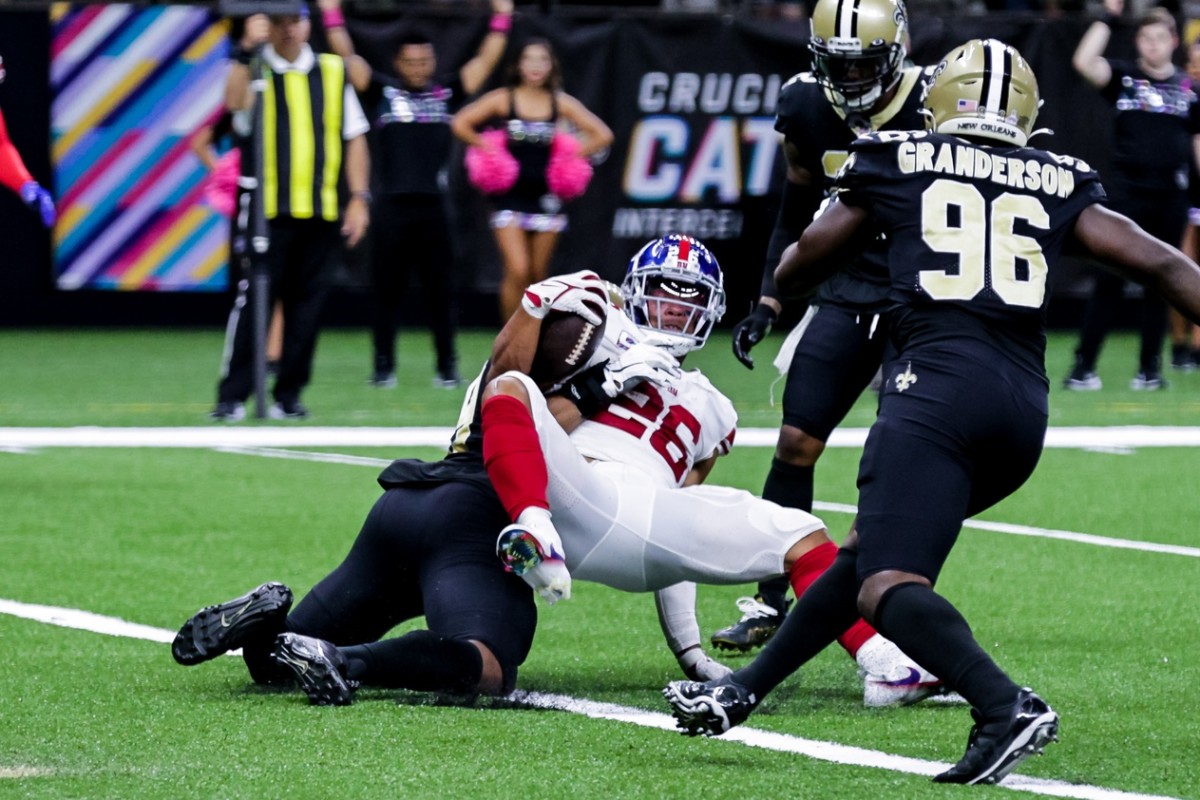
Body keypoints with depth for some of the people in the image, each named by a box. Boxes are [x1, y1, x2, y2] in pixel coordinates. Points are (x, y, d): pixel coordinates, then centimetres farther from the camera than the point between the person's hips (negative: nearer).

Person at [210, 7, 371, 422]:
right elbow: (235, 102, -20)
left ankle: (289, 395, 11)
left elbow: (354, 136, 14)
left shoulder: (332, 71, 12)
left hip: (321, 212, 3)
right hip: (267, 209, -3)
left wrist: (359, 197, 7)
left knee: (306, 303, 4)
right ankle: (232, 396, -7)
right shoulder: (256, 69, 3)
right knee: (254, 300, -9)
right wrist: (246, 50, -28)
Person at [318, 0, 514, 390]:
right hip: (390, 208, -1)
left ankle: (447, 368, 10)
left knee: (439, 291, 4)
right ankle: (383, 368, 10)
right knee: (387, 292, 4)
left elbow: (486, 59, 11)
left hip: (433, 208, 1)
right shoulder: (382, 92, 6)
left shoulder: (447, 93, 10)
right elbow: (348, 57, 4)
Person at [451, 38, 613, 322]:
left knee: (538, 275, 6)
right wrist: (487, 148, -8)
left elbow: (602, 134, 6)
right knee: (517, 272, -14)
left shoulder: (561, 103, 4)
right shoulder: (503, 99, -1)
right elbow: (460, 123, -4)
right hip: (511, 197, -2)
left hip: (545, 199, 2)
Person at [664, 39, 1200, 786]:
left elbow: (799, 266, 24)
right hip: (1025, 408, 6)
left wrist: (777, 293, 46)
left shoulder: (897, 162, 12)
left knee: (890, 587, -15)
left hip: (939, 381, -5)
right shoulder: (1059, 183, 18)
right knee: (871, 551, 21)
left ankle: (1006, 707, -38)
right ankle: (743, 691, 27)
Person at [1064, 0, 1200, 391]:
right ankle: (1083, 366, -1)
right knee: (1109, 281, -4)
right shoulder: (1124, 77, 2)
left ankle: (1150, 367, 14)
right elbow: (1083, 62, -14)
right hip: (1127, 194, -2)